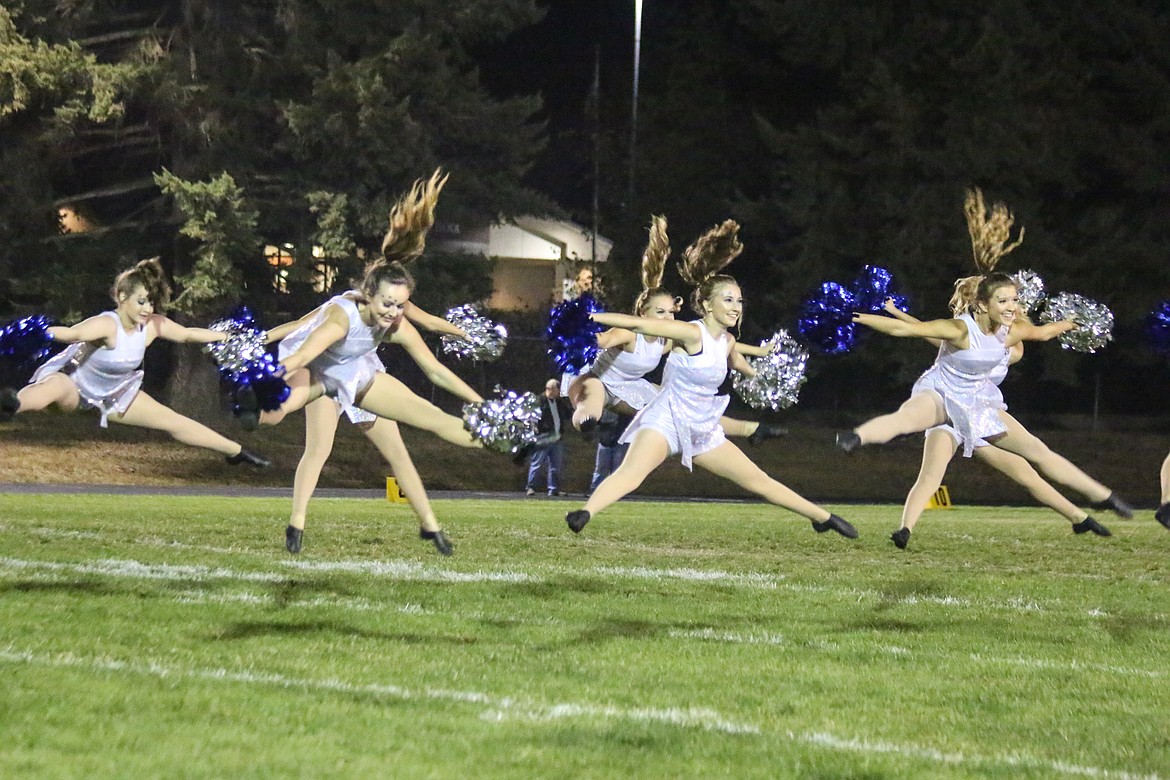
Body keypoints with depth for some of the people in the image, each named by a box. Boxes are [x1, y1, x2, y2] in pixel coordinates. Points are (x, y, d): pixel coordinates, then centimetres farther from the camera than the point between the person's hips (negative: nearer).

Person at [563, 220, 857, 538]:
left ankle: (822, 517, 27)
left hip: (703, 433, 8)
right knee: (632, 471, -37)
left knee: (758, 480, 16)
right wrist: (592, 317, -31)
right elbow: (640, 323, -26)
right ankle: (584, 514, -52)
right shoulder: (692, 334, -17)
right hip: (666, 424, -8)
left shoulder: (727, 342, 7)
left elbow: (737, 362, 33)